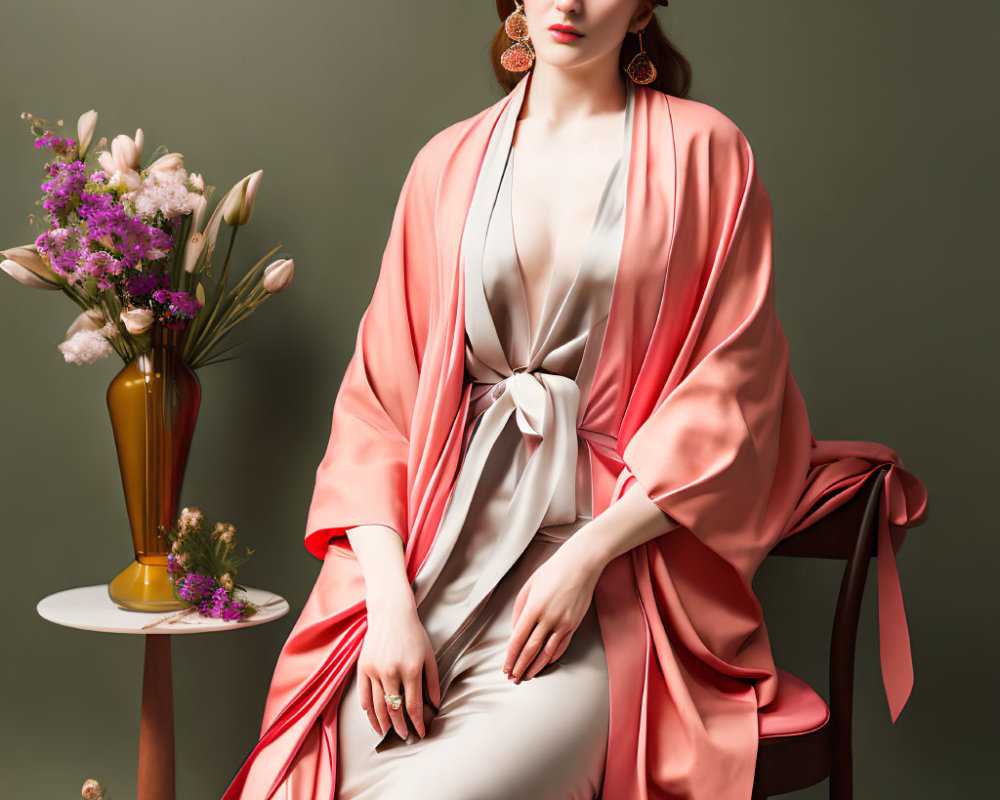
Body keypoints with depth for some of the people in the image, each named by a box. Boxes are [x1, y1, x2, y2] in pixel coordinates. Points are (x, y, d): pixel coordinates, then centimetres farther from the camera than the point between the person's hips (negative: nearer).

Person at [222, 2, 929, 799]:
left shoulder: (703, 151, 4)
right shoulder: (450, 163, 13)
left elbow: (730, 394, -1)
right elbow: (378, 396, 8)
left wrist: (586, 556, -12)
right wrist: (390, 600, -6)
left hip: (619, 539, -2)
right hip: (446, 544, 3)